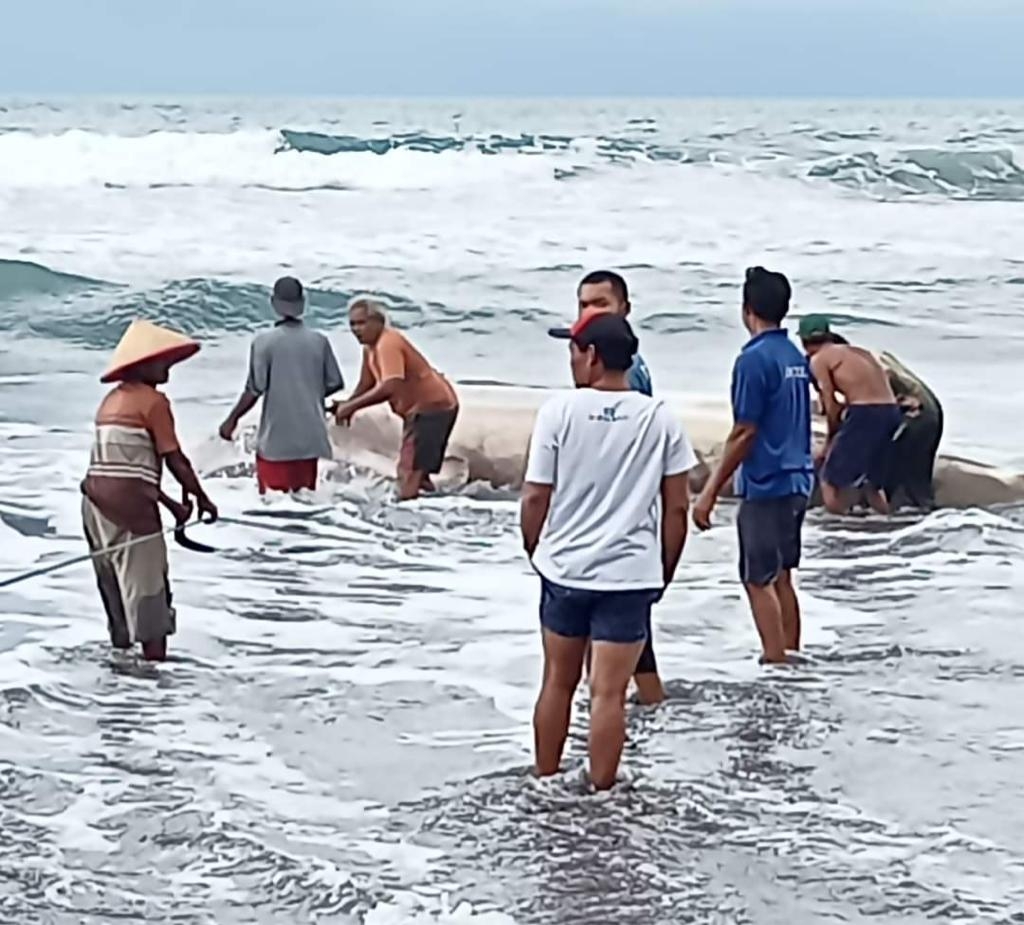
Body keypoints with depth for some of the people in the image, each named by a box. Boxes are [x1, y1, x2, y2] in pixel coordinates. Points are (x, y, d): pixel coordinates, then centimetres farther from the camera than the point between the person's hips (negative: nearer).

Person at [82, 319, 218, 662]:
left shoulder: (113, 399, 18)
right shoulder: (152, 400, -7)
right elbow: (174, 459, -6)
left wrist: (172, 503, 20)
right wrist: (200, 496, 7)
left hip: (96, 498, 8)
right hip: (129, 501, -8)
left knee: (115, 582, 16)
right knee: (147, 584, -3)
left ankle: (122, 649, 22)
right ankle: (155, 659, -3)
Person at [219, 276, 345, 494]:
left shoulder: (265, 342, -11)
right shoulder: (319, 341, -1)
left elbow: (254, 390, -12)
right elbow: (334, 384, 5)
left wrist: (232, 420, 1)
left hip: (276, 438, -3)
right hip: (309, 437, 4)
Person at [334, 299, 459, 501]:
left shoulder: (388, 344, -23)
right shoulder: (370, 347, 9)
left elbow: (389, 387, -35)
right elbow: (367, 385, 16)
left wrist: (351, 406, -30)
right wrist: (346, 406, -3)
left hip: (432, 407, -11)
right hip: (422, 408, 11)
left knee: (410, 471, -16)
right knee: (417, 471, 19)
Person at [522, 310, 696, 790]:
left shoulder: (559, 411, -8)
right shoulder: (660, 418, -3)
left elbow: (535, 498, -6)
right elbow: (677, 506, -1)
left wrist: (535, 553, 10)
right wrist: (664, 572, 11)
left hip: (565, 568, 1)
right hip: (630, 574, -1)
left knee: (558, 682, 17)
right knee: (608, 693, 2)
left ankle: (544, 783, 29)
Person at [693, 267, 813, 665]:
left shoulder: (754, 360, -15)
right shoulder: (796, 357, 10)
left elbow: (744, 433, -17)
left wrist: (710, 492, -14)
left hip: (766, 486, -8)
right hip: (797, 481, 8)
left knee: (759, 580, -1)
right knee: (781, 576, 16)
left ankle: (776, 664, -2)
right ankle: (791, 658, 19)